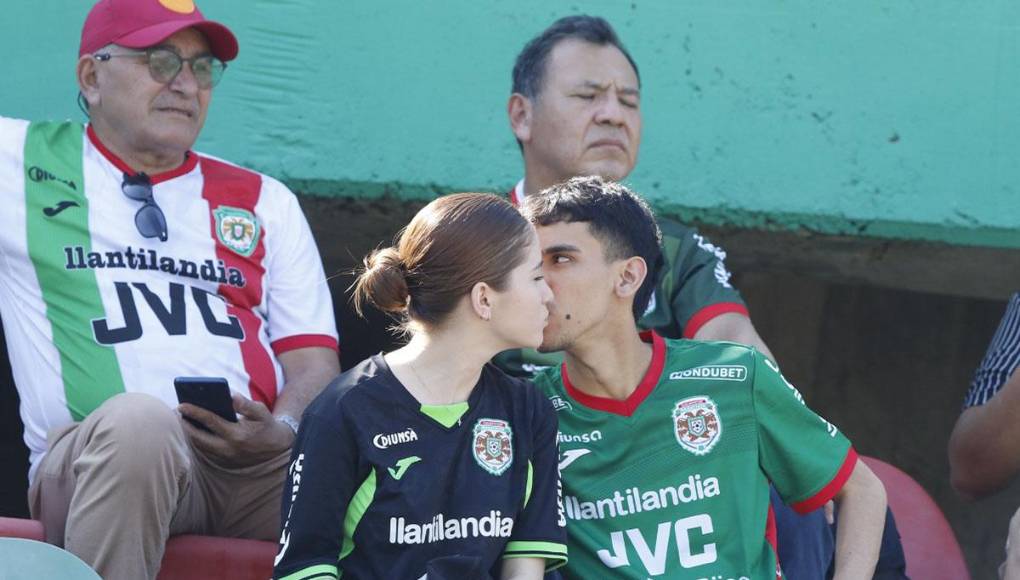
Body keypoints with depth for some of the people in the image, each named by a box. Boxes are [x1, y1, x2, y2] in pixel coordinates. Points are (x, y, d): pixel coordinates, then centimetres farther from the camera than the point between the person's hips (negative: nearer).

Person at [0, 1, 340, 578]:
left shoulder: (264, 201, 23)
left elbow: (314, 359, 13)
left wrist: (282, 431, -7)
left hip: (260, 464, 2)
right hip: (100, 456, -2)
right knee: (137, 417, -41)